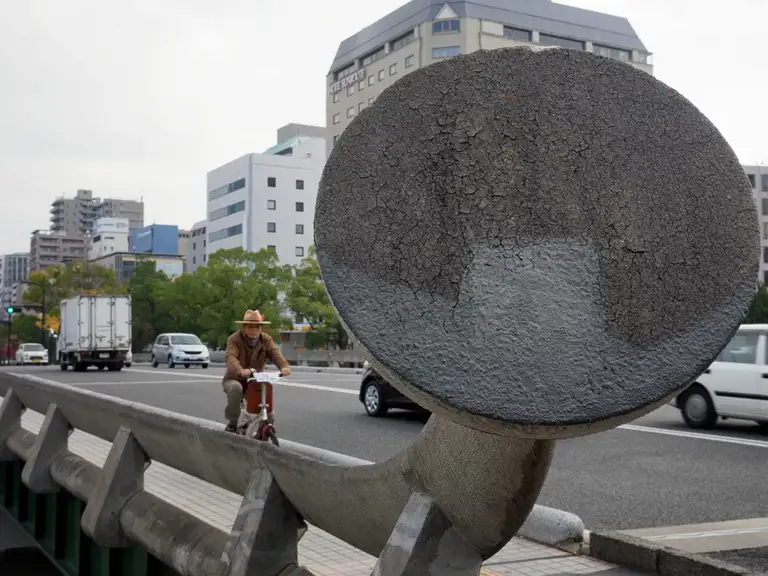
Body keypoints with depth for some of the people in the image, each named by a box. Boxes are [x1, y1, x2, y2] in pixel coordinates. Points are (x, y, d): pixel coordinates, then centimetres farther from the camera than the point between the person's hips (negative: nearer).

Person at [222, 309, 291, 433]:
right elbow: (231, 358, -33)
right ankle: (232, 422, -20)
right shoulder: (234, 339, -14)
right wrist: (240, 370, -55)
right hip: (235, 379, -3)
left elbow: (276, 354, -19)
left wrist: (285, 366, -43)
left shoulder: (266, 339, -2)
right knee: (236, 388, -39)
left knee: (269, 415, -11)